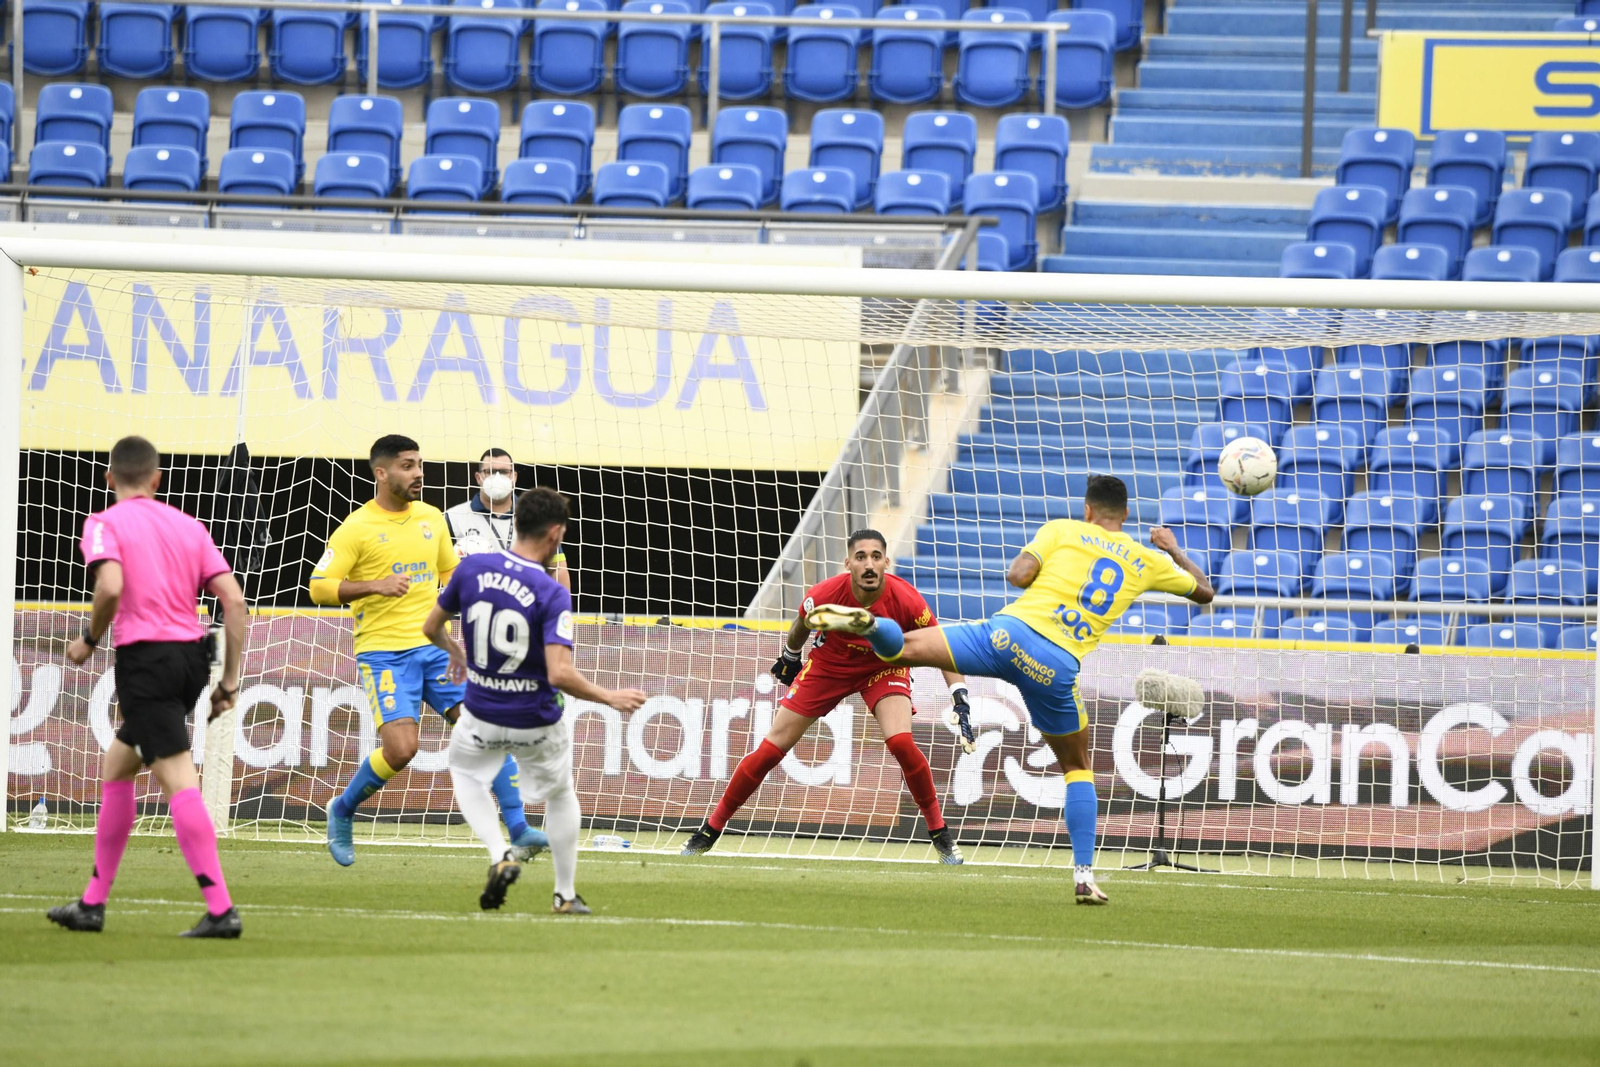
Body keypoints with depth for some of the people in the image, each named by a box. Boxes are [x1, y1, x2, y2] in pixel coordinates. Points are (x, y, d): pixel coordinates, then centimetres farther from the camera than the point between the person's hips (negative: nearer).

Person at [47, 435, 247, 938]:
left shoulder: (105, 524, -1)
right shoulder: (188, 526, 14)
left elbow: (110, 586, -20)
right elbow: (234, 600, 6)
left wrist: (90, 640, -2)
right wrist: (230, 680, 10)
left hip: (145, 656, -7)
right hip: (192, 653, 7)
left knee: (178, 780, -10)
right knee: (116, 767, 20)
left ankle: (221, 909, -19)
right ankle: (93, 903, 24)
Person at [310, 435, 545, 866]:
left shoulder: (432, 518, 11)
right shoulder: (357, 528, -6)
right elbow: (319, 587, -11)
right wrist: (375, 585, -22)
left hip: (435, 647, 5)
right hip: (383, 651, -5)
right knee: (401, 748, -19)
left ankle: (519, 830, -7)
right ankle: (341, 813, 7)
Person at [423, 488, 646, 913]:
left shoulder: (471, 568, -10)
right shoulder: (552, 594, -22)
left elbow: (432, 627, 4)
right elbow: (560, 673, -30)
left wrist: (454, 651, 26)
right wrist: (609, 697, -15)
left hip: (482, 717, 2)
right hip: (536, 723, -2)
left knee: (464, 771, 33)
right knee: (560, 796, 26)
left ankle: (500, 856, 11)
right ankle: (566, 895, 33)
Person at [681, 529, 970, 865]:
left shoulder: (905, 600, -31)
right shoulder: (825, 595, -30)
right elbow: (801, 626, -4)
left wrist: (959, 695, -30)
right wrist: (789, 657, 13)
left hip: (883, 667, -1)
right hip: (827, 666, 1)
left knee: (901, 742, -26)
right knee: (771, 749, -3)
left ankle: (940, 833, -6)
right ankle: (711, 829, 13)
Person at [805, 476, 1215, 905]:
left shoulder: (1062, 530, 13)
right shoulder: (1147, 561, 18)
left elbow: (1017, 575, 1)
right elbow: (1204, 592, 33)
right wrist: (1174, 549, 50)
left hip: (1011, 631, -1)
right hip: (1057, 668, 1)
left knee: (901, 647, -2)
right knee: (1077, 768, 20)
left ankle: (865, 623, -37)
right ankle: (1084, 877, 13)